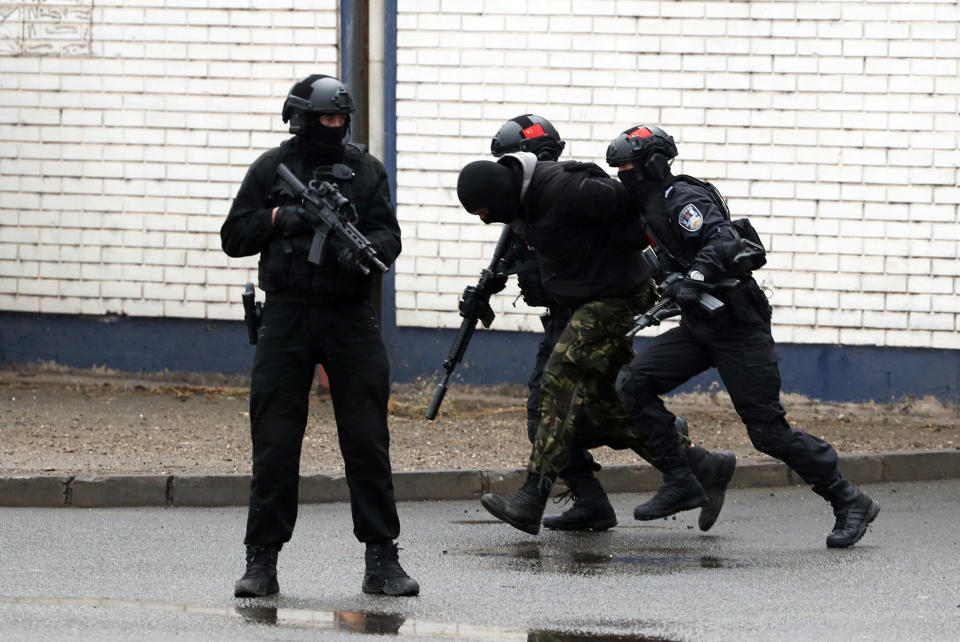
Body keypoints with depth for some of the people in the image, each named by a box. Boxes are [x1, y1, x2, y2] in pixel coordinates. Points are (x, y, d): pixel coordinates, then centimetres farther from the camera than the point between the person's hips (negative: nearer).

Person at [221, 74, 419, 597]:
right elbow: (233, 238, 6)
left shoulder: (364, 169, 7)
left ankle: (381, 559, 5)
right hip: (286, 318, -1)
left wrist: (362, 249, -22)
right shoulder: (270, 169, 5)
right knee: (274, 444, -1)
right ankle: (262, 562, 5)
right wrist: (277, 218, -11)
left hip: (350, 318, 1)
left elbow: (389, 235, 0)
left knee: (367, 440, 0)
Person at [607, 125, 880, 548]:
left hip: (737, 327, -9)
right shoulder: (652, 208, 13)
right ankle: (679, 482, -4)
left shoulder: (681, 199, -15)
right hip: (699, 326, 9)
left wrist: (693, 277, -45)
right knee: (633, 384, -6)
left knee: (768, 431, -9)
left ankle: (850, 503, 2)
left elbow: (722, 239, -31)